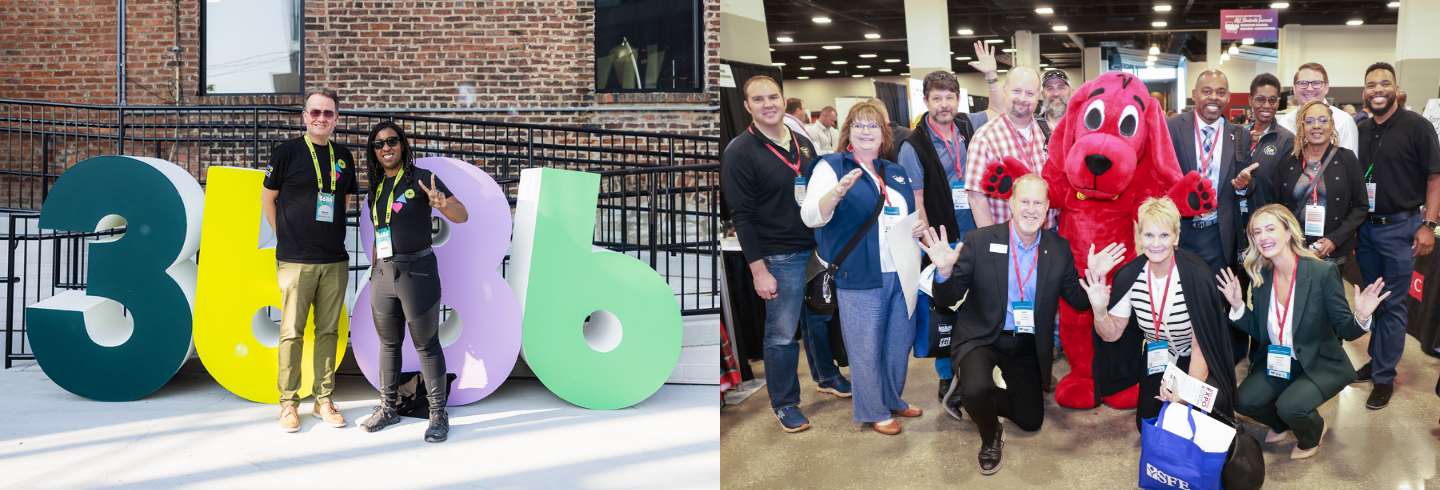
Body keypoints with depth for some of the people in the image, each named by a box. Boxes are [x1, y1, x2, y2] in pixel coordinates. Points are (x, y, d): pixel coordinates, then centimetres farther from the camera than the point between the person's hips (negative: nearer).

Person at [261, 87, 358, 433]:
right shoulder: (286, 152, -2)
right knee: (292, 332, 0)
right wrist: (286, 236, 5)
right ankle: (288, 402, 9)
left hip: (335, 260, 4)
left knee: (328, 331, 7)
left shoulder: (343, 157, 10)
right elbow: (268, 198, 5)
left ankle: (324, 400, 16)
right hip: (295, 260, -4)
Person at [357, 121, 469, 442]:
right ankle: (388, 408, 26)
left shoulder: (420, 178, -7)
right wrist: (374, 266, 17)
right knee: (388, 343, 14)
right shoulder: (376, 187, 12)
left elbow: (463, 216, -13)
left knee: (426, 344, 0)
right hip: (383, 273, 6)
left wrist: (443, 203, -33)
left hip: (417, 271, -6)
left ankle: (439, 415, 7)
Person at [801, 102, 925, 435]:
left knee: (900, 342, 15)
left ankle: (893, 400, 33)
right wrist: (838, 191, -34)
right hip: (860, 277, -6)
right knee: (867, 348, 2)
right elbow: (811, 217, -15)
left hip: (901, 274, 6)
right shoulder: (831, 166, -4)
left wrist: (918, 229, 2)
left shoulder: (896, 173, 15)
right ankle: (874, 412, 17)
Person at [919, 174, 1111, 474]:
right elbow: (947, 300, -11)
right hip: (982, 337, -4)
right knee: (977, 389, -32)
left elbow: (1079, 302, 1)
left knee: (1031, 420, 12)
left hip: (1028, 346, 4)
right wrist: (945, 271, -33)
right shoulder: (980, 241, -13)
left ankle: (979, 399, 41)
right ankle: (991, 437, 3)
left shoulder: (1059, 249, -4)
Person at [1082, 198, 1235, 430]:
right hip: (1156, 363, 3)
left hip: (1196, 363, -3)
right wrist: (1099, 310, -27)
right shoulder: (1129, 276, -14)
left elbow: (1201, 344, -22)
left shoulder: (1195, 275, -26)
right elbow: (1112, 334, -6)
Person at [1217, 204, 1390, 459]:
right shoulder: (1260, 276, -4)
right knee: (1244, 400, -16)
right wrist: (1237, 305, -12)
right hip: (1276, 362, 5)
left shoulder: (1323, 272, -19)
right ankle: (1282, 424, 19)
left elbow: (1345, 331, -15)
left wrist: (1361, 317, -36)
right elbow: (1258, 331, 3)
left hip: (1320, 364, -5)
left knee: (1290, 406, -27)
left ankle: (1312, 435, 11)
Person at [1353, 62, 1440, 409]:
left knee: (1392, 305, 1)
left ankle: (1384, 376, 9)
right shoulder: (1360, 130, 6)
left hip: (1400, 227, -5)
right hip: (1365, 228, 5)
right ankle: (1377, 360, 28)